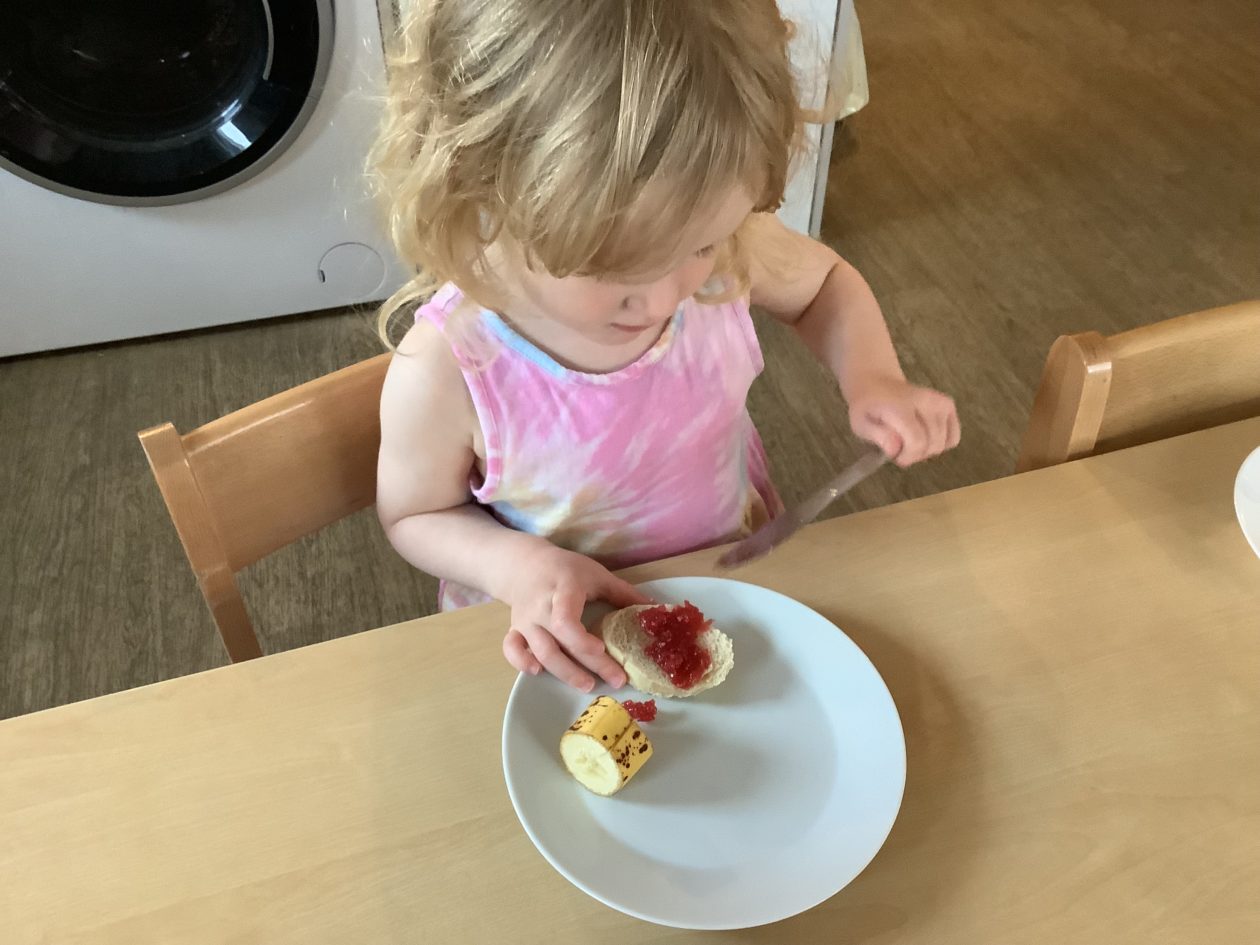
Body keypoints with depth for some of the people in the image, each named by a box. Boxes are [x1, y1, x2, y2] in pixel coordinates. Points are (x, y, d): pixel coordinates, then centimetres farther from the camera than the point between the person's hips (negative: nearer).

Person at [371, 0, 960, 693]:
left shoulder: (725, 249, -20)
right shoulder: (446, 376, -29)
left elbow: (826, 284, 4)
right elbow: (414, 516, -8)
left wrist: (871, 378, -14)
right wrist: (515, 563, -26)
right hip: (571, 635, -2)